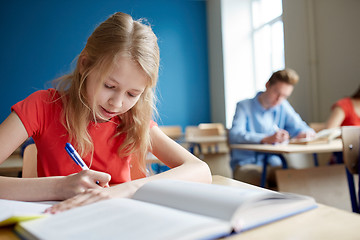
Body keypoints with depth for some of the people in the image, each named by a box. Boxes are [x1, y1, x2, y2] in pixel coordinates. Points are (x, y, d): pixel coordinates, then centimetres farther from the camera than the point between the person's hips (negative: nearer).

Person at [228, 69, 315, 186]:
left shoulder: (283, 107, 14)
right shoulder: (244, 106, -3)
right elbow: (235, 135, -20)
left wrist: (306, 133, -16)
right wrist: (266, 139, -36)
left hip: (274, 164, 5)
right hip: (246, 164, -5)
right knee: (259, 181, -36)